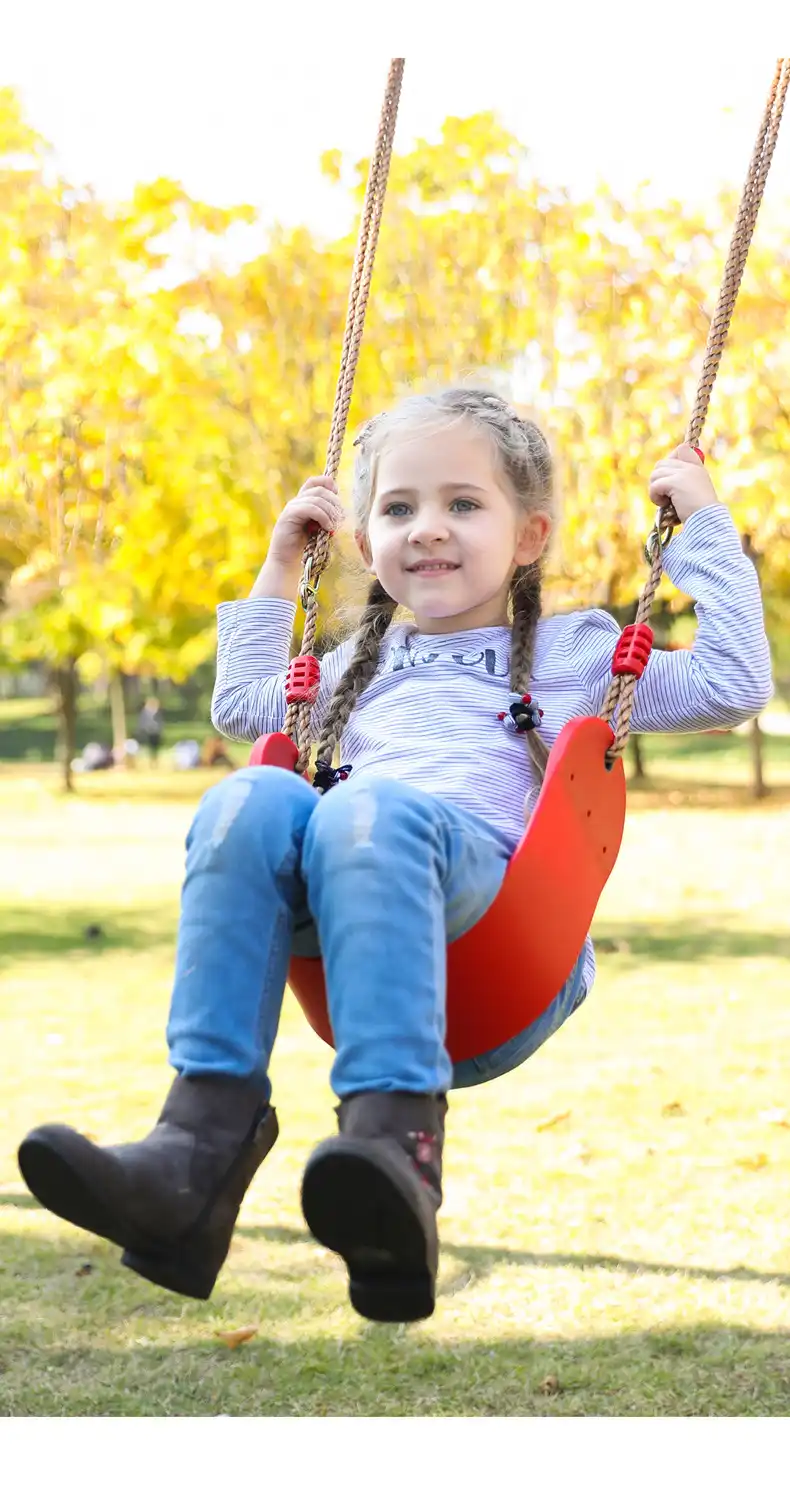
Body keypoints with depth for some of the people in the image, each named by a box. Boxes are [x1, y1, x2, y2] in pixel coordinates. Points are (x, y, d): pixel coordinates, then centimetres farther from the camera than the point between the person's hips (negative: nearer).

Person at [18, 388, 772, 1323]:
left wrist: (705, 527, 20)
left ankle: (396, 1140, -54)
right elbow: (242, 705, 51)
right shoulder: (366, 665, 38)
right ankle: (208, 1130, -43)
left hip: (494, 894, -4)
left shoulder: (574, 652, 27)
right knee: (251, 799, -30)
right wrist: (279, 565, 48)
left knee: (370, 809, -37)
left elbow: (734, 685, 19)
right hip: (331, 914, 4)